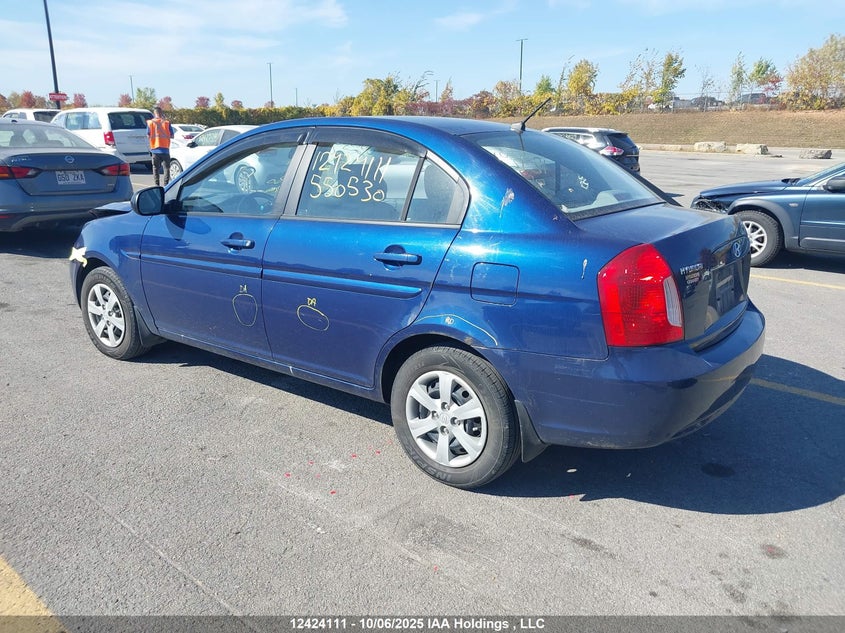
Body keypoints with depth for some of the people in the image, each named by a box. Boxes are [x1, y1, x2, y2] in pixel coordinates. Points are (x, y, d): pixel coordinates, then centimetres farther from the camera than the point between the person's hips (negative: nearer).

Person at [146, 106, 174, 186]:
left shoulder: (150, 122, 0)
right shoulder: (167, 122, -3)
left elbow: (148, 135, 0)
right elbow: (171, 136, -1)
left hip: (154, 149, 1)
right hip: (165, 149, -1)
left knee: (155, 168, 10)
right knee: (166, 168, 4)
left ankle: (156, 185, 8)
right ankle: (166, 185, -5)